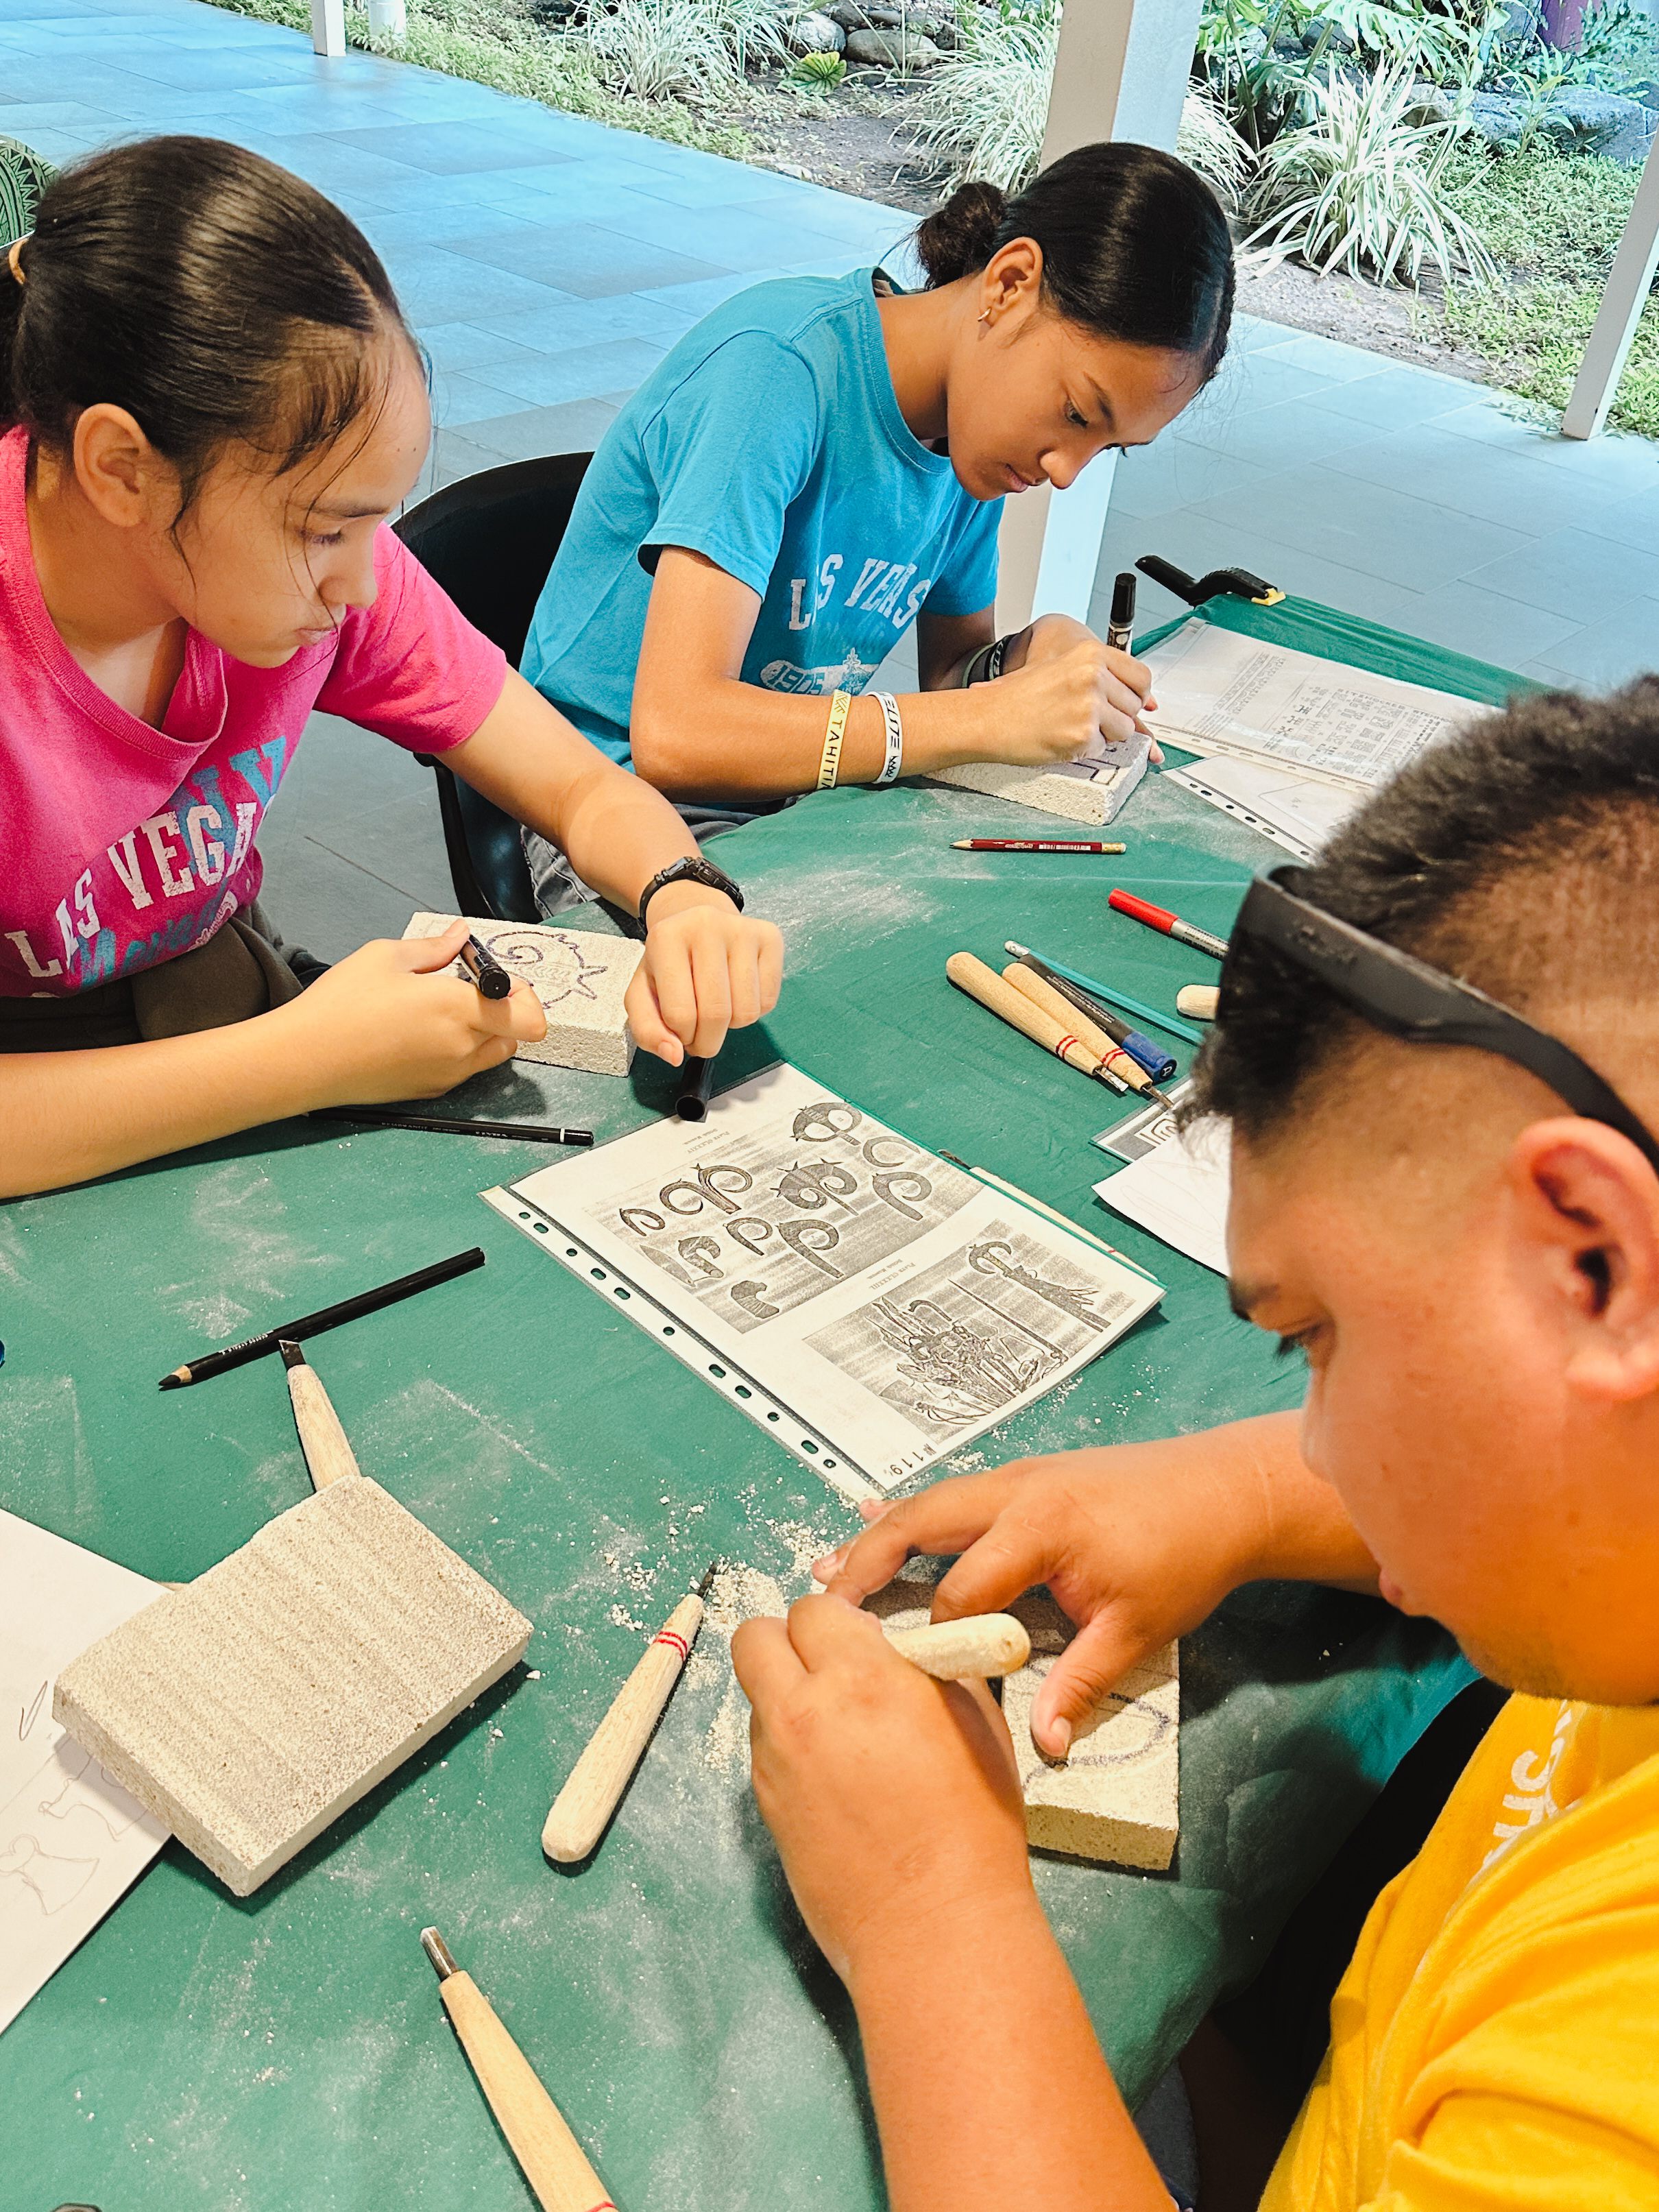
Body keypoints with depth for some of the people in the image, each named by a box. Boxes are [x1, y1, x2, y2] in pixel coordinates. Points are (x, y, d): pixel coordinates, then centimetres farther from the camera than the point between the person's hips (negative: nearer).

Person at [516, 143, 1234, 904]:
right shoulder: (779, 364, -22)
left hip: (799, 799, 7)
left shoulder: (977, 428, 1)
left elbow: (947, 671, 13)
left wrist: (1031, 657, -11)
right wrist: (992, 718, -29)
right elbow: (674, 731, -31)